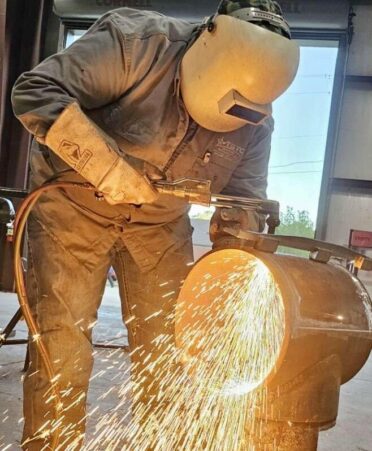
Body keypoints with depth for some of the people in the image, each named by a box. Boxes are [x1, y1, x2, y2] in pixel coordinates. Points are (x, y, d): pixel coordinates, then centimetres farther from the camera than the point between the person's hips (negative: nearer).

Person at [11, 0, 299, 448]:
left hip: (161, 221, 4)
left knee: (166, 346, 5)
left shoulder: (255, 122, -9)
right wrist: (106, 166, -34)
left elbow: (243, 196, -3)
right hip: (76, 203, -3)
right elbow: (36, 93, -26)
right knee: (61, 342, -8)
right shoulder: (136, 42, -24)